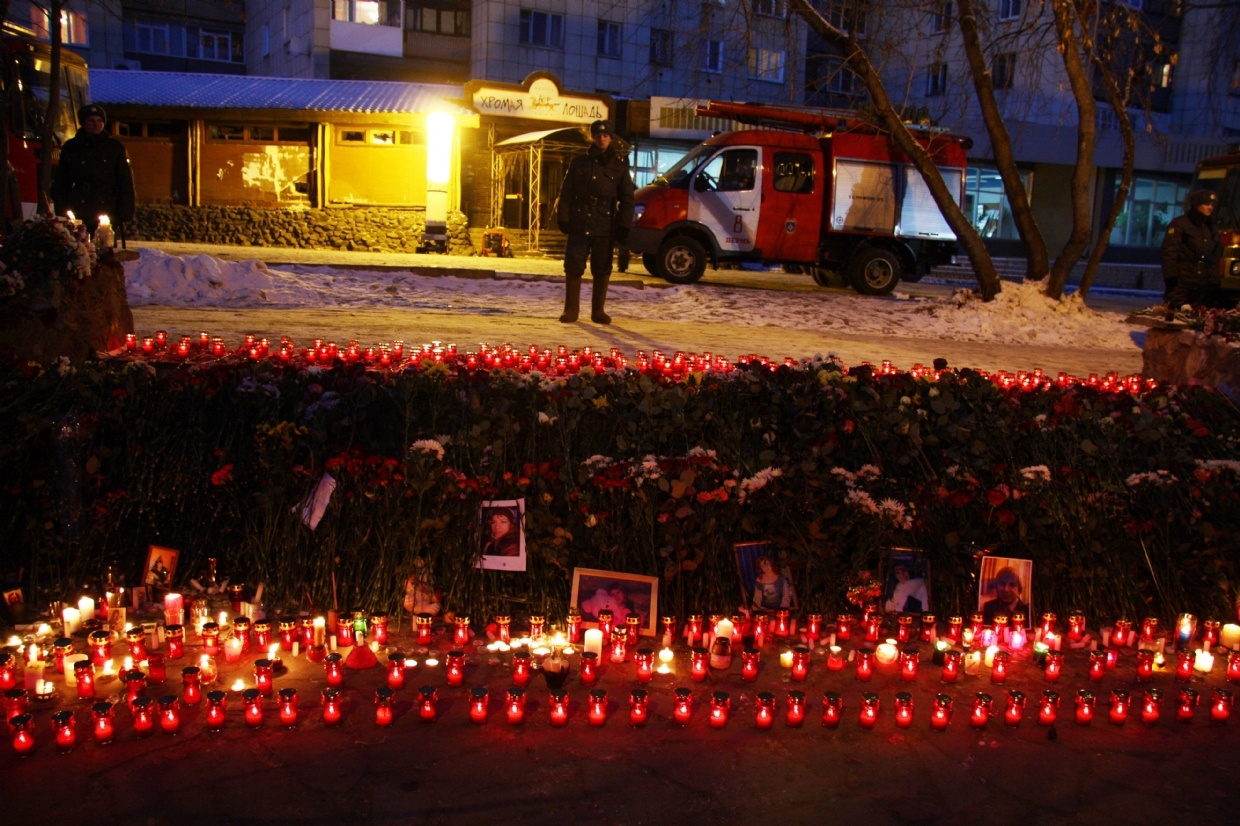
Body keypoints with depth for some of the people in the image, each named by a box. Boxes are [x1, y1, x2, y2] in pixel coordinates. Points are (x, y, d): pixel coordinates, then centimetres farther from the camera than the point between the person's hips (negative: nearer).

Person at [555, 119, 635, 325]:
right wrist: (563, 218, -2)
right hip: (579, 225, 0)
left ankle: (598, 310, 14)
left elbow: (627, 198, 7)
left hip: (605, 227, 0)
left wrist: (624, 225, -2)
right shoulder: (579, 163, 8)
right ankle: (571, 309, 8)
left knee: (602, 270, 5)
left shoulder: (619, 165, 7)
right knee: (573, 267, -1)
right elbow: (566, 193, 7)